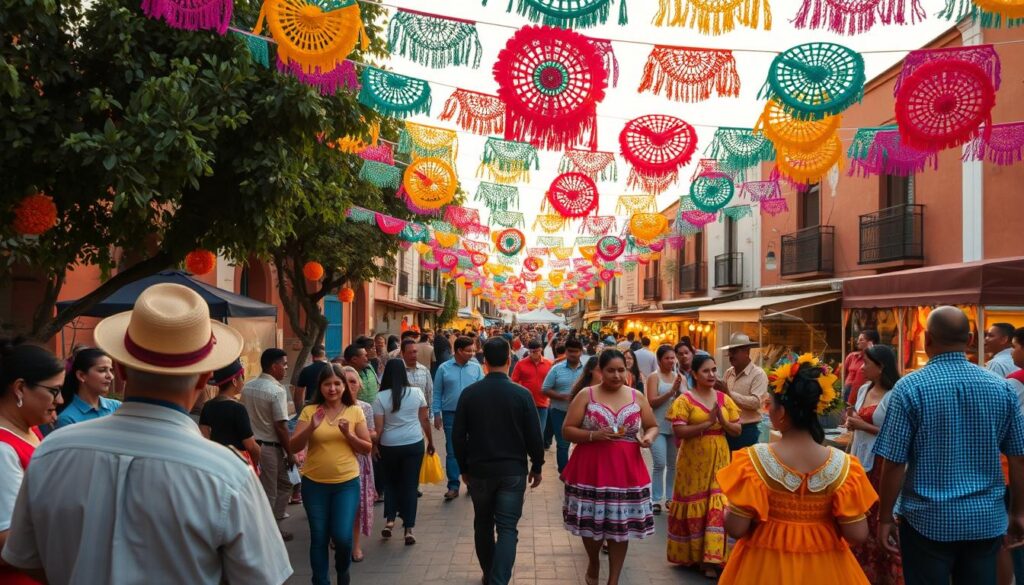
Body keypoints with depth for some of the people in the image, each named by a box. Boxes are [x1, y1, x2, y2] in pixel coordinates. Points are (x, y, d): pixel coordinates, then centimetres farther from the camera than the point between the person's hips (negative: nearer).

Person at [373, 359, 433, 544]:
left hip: (389, 446, 0)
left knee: (390, 482, 20)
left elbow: (378, 428, -7)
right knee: (410, 485, 6)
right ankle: (409, 529, 5)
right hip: (414, 444, 0)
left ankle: (389, 520, 10)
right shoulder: (416, 392, -2)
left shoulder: (381, 397, -6)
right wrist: (430, 442, 15)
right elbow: (425, 420, 4)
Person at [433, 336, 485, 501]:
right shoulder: (444, 368, -1)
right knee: (452, 451, 1)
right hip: (451, 415, -1)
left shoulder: (476, 367, 2)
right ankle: (453, 486, 5)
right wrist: (437, 414, -3)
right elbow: (437, 393, 2)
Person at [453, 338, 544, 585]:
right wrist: (537, 467, 8)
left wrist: (464, 467, 12)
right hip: (512, 470, -2)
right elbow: (534, 436, -7)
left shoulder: (469, 393, -6)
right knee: (507, 528, 1)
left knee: (483, 524, 19)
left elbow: (458, 435, -1)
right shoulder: (522, 394, -11)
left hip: (479, 469, 2)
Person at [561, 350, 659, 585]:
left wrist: (648, 437, -9)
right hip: (591, 470, -1)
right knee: (591, 521, 7)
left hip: (626, 471, 2)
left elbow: (653, 426, 14)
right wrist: (593, 435, -19)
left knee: (621, 525, 4)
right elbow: (567, 430, -4)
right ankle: (593, 562, 36)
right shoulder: (585, 395, -2)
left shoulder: (637, 397, 6)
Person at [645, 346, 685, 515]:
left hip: (677, 425, 4)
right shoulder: (654, 377, -2)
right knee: (660, 464, -10)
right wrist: (671, 391, -18)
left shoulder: (681, 377, 11)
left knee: (673, 464, 9)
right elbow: (652, 402, -12)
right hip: (658, 426, -4)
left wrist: (679, 392, -10)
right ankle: (656, 500, -1)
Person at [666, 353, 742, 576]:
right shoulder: (685, 400, -7)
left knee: (717, 506, -1)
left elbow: (737, 430, 8)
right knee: (694, 506, 4)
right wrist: (708, 422, -18)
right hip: (694, 462, -3)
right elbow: (678, 431, -16)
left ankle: (712, 558, 5)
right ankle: (692, 554, 19)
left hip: (719, 461, 4)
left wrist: (722, 421, -12)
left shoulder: (724, 399, 7)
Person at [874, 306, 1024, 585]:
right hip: (987, 519, 3)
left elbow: (894, 462, -12)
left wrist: (885, 517, -1)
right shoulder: (1001, 387, -2)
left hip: (928, 519, -3)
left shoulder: (910, 387, -12)